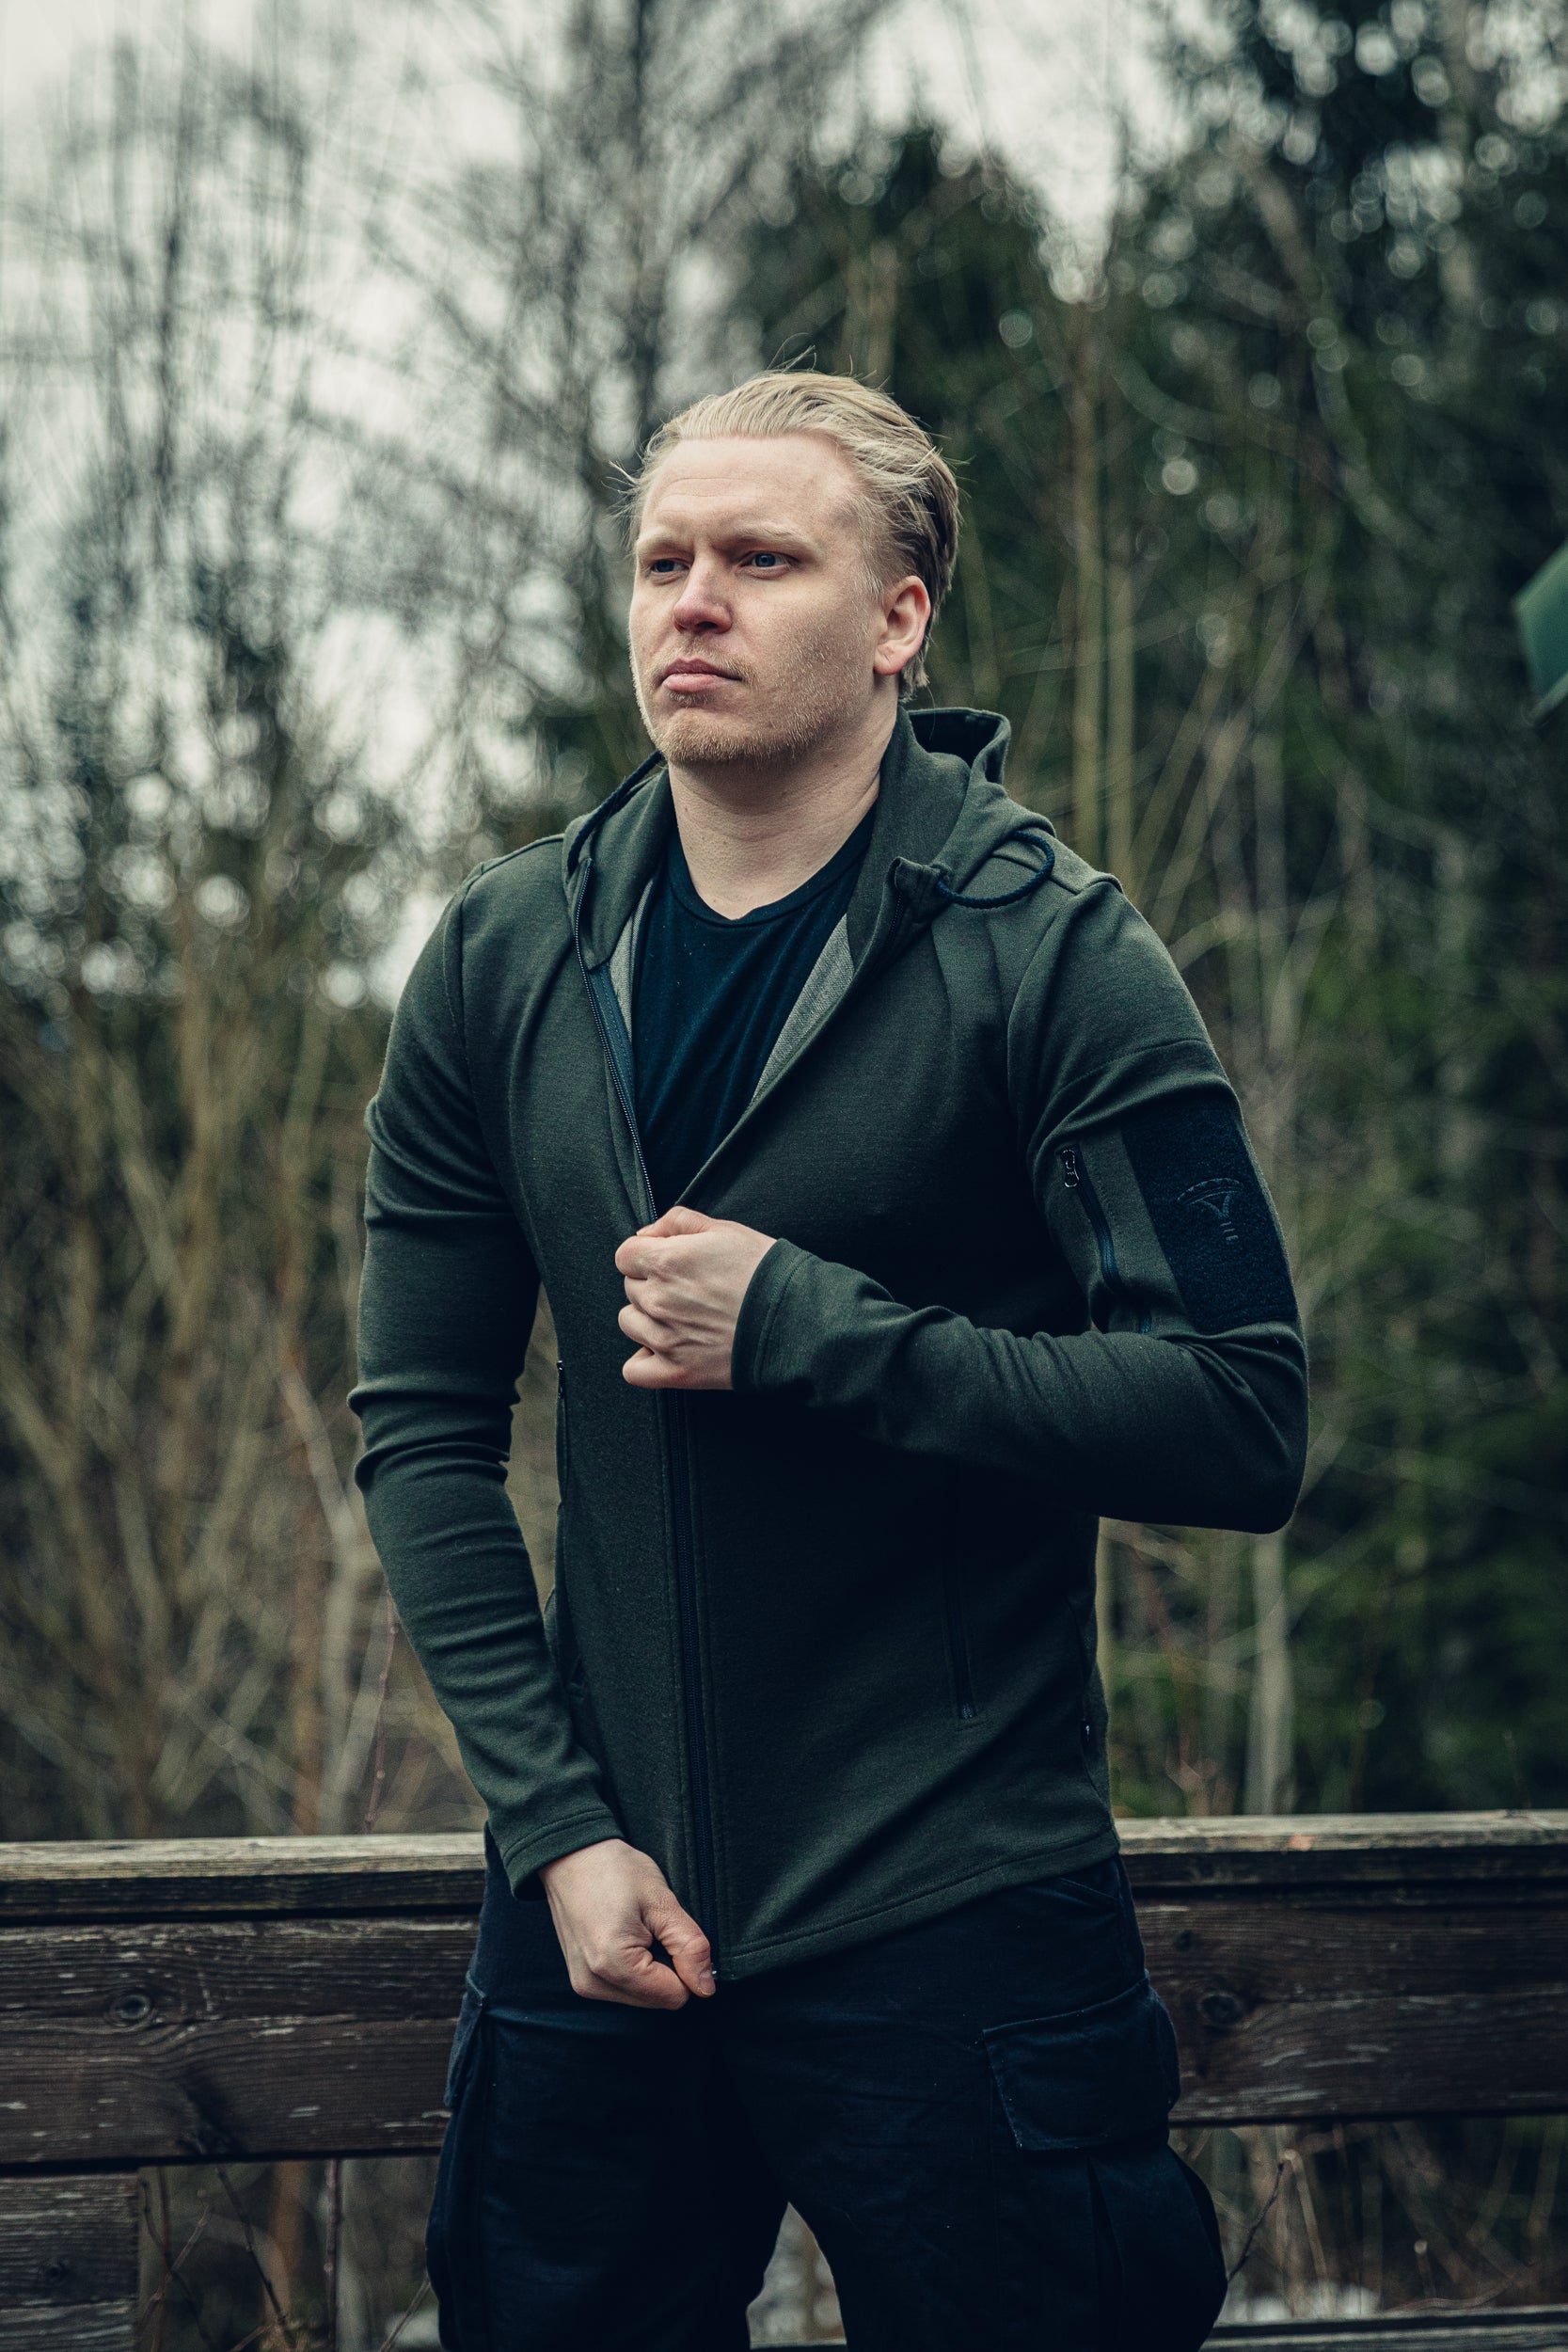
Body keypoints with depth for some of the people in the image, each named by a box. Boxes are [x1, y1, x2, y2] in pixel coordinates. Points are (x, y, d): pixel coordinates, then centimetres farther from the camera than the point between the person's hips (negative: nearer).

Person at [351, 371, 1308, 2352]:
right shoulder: (503, 965, 4)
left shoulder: (1047, 957, -9)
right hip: (604, 1905, 4)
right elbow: (423, 1430, 5)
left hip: (954, 1932, -4)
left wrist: (803, 1329, -19)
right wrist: (555, 1824, -4)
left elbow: (1241, 1424, -15)